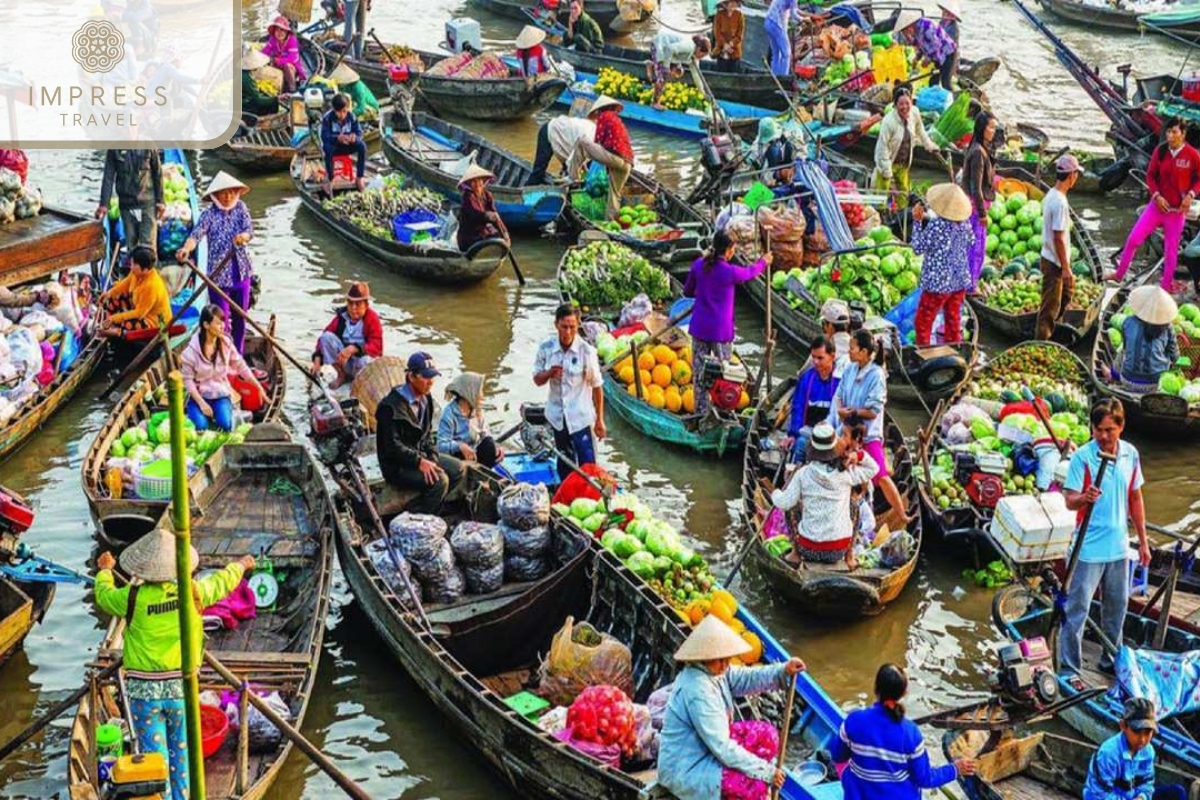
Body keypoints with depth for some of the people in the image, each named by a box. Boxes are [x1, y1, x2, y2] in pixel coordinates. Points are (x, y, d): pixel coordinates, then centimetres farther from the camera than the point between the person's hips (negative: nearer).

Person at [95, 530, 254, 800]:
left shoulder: (133, 598, -11)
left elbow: (104, 595, 10)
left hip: (144, 690, -1)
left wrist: (105, 570, 31)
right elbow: (222, 581, 13)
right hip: (181, 687, 2)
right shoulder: (192, 592, -7)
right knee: (182, 754, 15)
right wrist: (240, 565, 34)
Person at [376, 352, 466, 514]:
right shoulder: (392, 406, -21)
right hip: (396, 466, -10)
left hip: (420, 455, 10)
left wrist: (432, 458, -1)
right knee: (439, 480, -26)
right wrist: (419, 461, -28)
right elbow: (392, 446, -23)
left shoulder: (425, 399, 9)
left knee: (457, 469, 1)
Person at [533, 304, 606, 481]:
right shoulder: (546, 349, -5)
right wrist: (549, 373, -18)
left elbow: (597, 387, -8)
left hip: (581, 418, -4)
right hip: (557, 417, 4)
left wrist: (599, 420, -6)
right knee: (564, 463, 19)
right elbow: (537, 380, 6)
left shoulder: (587, 351, -14)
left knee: (587, 465, -3)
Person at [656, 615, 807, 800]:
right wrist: (766, 772, -23)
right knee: (755, 785, -22)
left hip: (705, 749, 10)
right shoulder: (697, 692, -30)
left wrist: (783, 671, -17)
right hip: (685, 771, -10)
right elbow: (723, 748, -29)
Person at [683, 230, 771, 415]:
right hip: (721, 330, -4)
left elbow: (687, 291, 9)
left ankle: (701, 412, 17)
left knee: (700, 372, 11)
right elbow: (749, 273, 7)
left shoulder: (698, 265, -4)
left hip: (699, 328, 4)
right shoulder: (730, 271, -16)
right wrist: (763, 262, 27)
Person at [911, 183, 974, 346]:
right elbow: (971, 241, 16)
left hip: (938, 283, -7)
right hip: (960, 280, 7)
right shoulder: (964, 223, -5)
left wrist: (917, 221, -8)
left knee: (923, 323, 8)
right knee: (953, 320, 20)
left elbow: (918, 248, -13)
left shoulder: (935, 226, -24)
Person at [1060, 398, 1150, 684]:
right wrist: (1084, 498, -39)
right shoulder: (1082, 456, -14)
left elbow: (1135, 498, 12)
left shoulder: (1131, 454, 1)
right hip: (1089, 549, -5)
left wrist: (1143, 541, 14)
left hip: (1119, 547, 5)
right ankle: (1069, 668, 4)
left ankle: (1111, 659, 35)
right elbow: (1069, 500, -16)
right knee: (1077, 609, -3)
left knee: (1116, 607, 18)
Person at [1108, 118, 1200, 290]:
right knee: (1134, 238, -2)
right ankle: (1119, 274, 13)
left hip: (1177, 210, -2)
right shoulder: (1160, 151, -5)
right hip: (1157, 205, 2)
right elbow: (1151, 175, 3)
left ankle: (1166, 287, 19)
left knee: (1171, 249, 7)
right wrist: (1156, 195, -11)